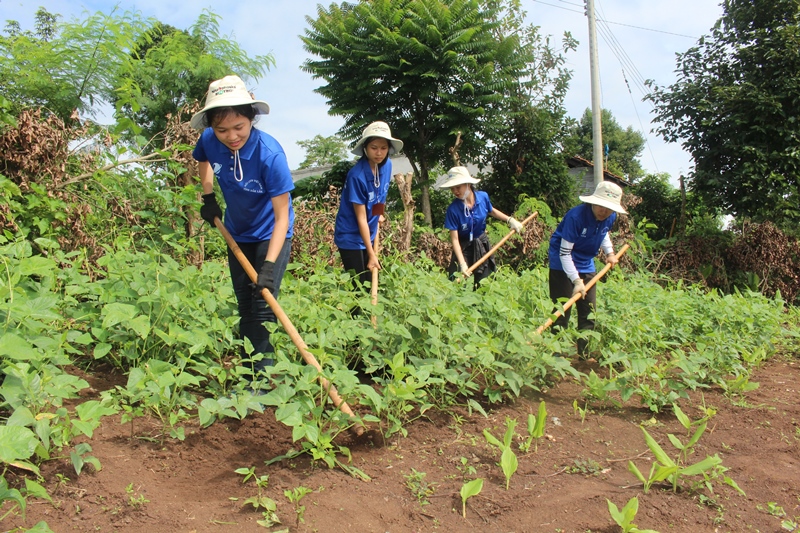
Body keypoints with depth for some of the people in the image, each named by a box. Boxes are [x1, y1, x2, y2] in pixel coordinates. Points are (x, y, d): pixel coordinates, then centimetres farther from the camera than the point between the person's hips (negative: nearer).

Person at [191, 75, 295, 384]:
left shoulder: (269, 153, -32)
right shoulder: (209, 140, -17)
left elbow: (282, 217, -30)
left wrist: (269, 265, -37)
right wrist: (208, 196, 0)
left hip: (271, 236, -5)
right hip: (237, 234, 5)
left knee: (263, 309, -12)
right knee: (245, 309, 12)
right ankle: (247, 377, 24)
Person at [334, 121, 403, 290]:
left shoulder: (387, 165, -5)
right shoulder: (357, 175, -26)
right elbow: (361, 218, -23)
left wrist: (379, 214, 12)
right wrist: (371, 254, -21)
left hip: (368, 235, 7)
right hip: (351, 237, -7)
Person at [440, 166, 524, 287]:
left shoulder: (483, 197, -14)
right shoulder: (453, 209, -24)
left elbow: (491, 211, 10)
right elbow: (454, 239, -23)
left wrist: (510, 220, -1)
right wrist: (462, 264, -30)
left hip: (483, 245, 3)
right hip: (464, 248, -3)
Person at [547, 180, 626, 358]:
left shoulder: (610, 218, -7)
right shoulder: (576, 216, -27)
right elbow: (565, 253, -26)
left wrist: (609, 252, 5)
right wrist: (576, 280, -30)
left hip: (586, 265, 7)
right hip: (563, 265, -7)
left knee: (589, 310, 10)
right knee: (562, 311, -8)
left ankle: (584, 353, 22)